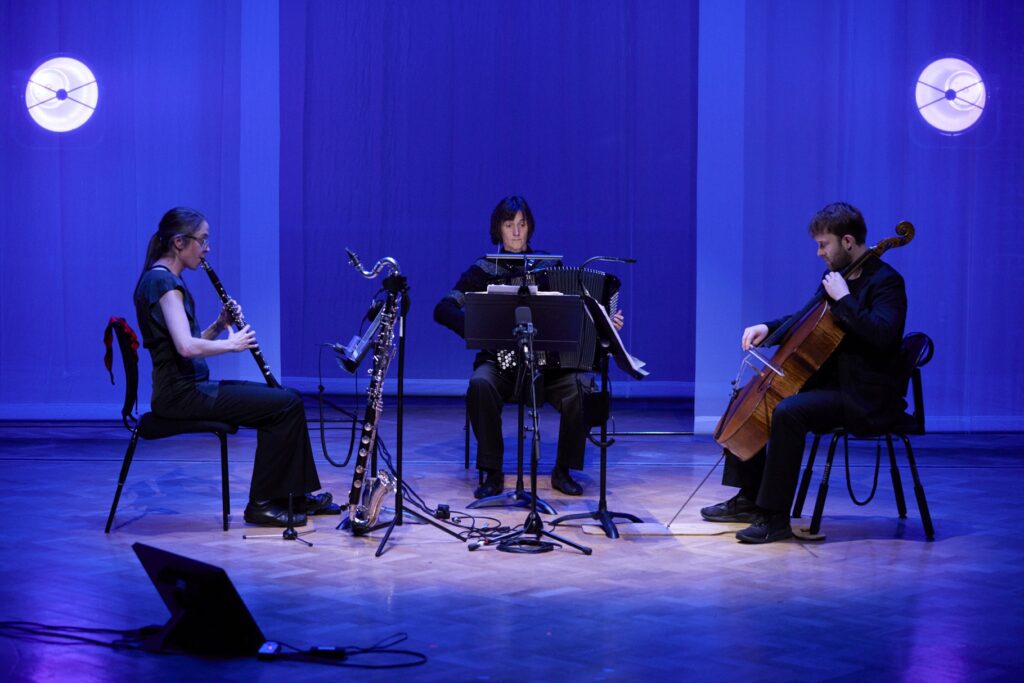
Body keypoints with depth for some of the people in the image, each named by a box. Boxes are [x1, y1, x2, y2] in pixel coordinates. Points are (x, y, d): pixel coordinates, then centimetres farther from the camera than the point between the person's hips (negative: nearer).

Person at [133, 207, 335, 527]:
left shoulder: (165, 279, 15)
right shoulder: (163, 281, -16)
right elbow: (186, 347, -27)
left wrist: (218, 327, 3)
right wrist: (231, 343, -12)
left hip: (188, 387, 10)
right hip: (181, 394, -10)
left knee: (287, 399, 10)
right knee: (285, 405, -12)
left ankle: (297, 494, 14)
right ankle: (261, 504, -4)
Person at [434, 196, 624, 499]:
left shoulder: (551, 265, 10)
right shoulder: (484, 270, 3)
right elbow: (443, 309, -5)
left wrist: (607, 324, -5)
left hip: (549, 363, 1)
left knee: (580, 388, -29)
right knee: (481, 385, -35)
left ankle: (563, 470, -12)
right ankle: (492, 473, -22)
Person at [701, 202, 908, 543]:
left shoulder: (886, 282, -14)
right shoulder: (837, 276, 12)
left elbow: (882, 333, -32)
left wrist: (843, 298, -25)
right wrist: (768, 328, 8)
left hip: (864, 396, -10)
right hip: (830, 382, 10)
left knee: (787, 411, -32)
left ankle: (775, 515, -26)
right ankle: (749, 498, 15)